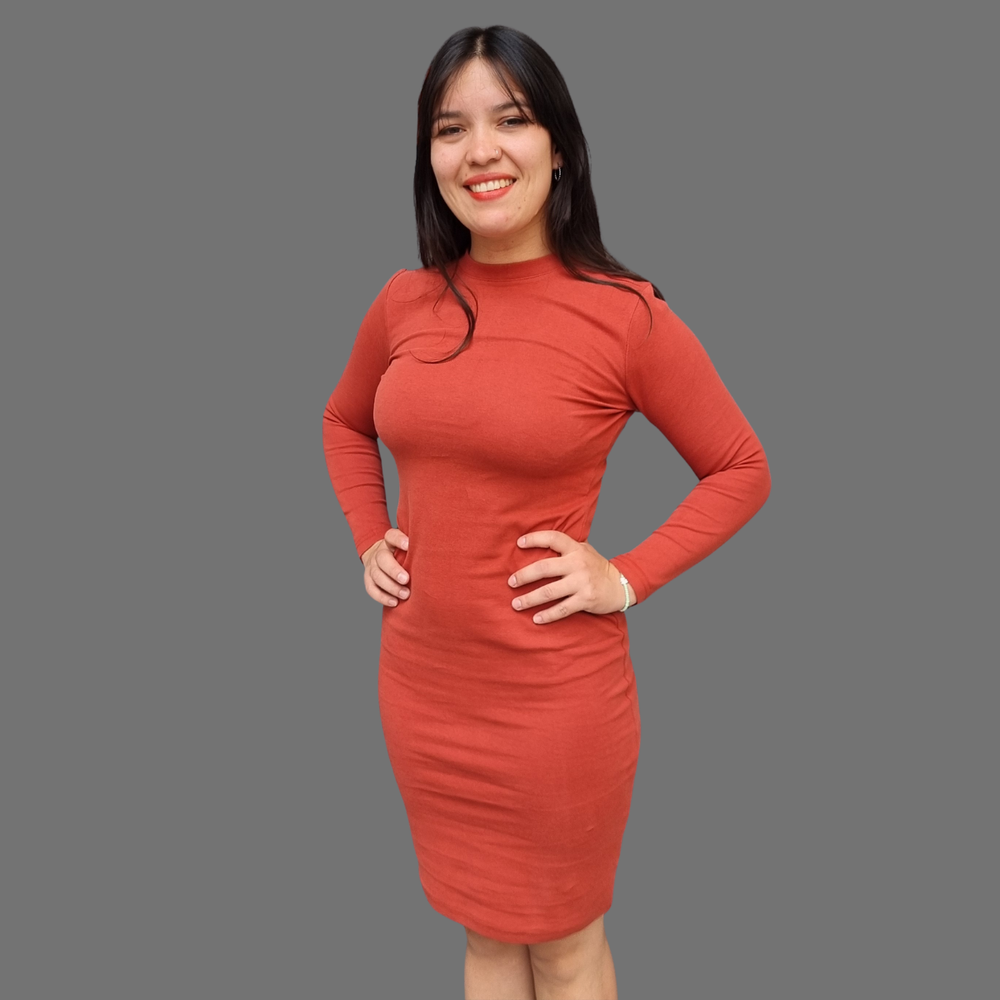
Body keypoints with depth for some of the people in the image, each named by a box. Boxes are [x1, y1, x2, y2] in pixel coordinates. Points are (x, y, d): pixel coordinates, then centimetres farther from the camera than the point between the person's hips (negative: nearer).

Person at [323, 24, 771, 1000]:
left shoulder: (625, 313, -14)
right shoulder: (404, 301, -1)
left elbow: (741, 469, -4)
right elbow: (345, 422, 18)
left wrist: (627, 579, -13)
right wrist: (367, 540, 5)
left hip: (554, 691, -4)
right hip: (419, 678, 4)